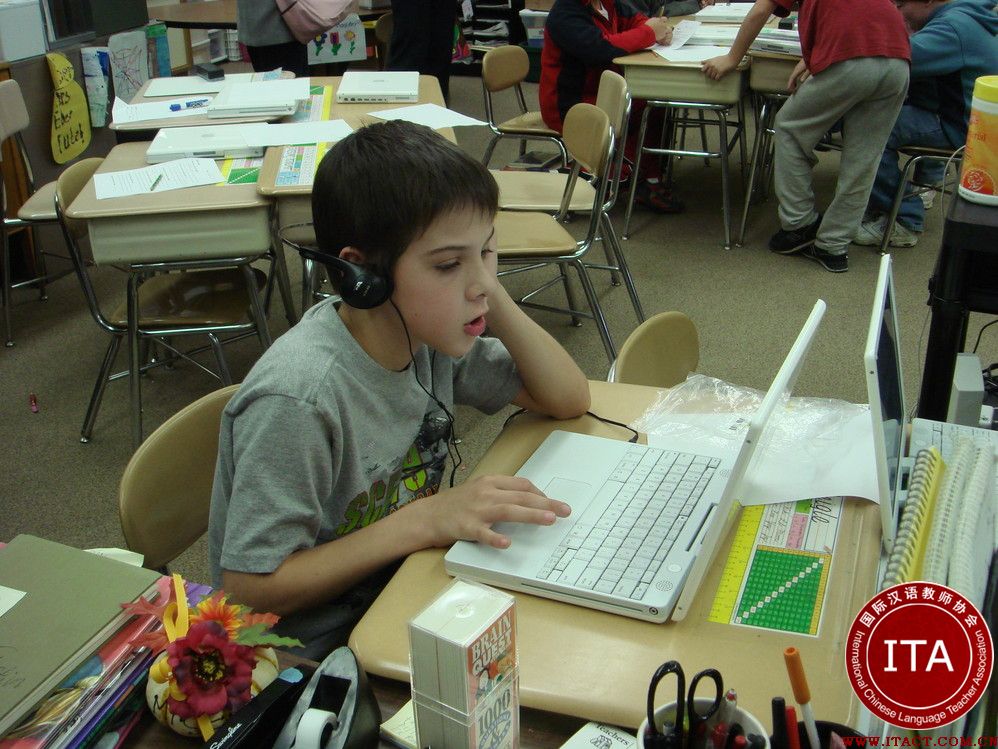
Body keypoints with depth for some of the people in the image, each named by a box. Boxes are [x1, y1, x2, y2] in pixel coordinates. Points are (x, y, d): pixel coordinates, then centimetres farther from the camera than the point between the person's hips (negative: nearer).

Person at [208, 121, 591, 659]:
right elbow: (248, 591, -24)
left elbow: (569, 400, 0)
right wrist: (424, 519, -30)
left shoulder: (427, 332, -7)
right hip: (318, 654, -7)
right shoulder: (298, 400, -29)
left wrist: (496, 300, -14)